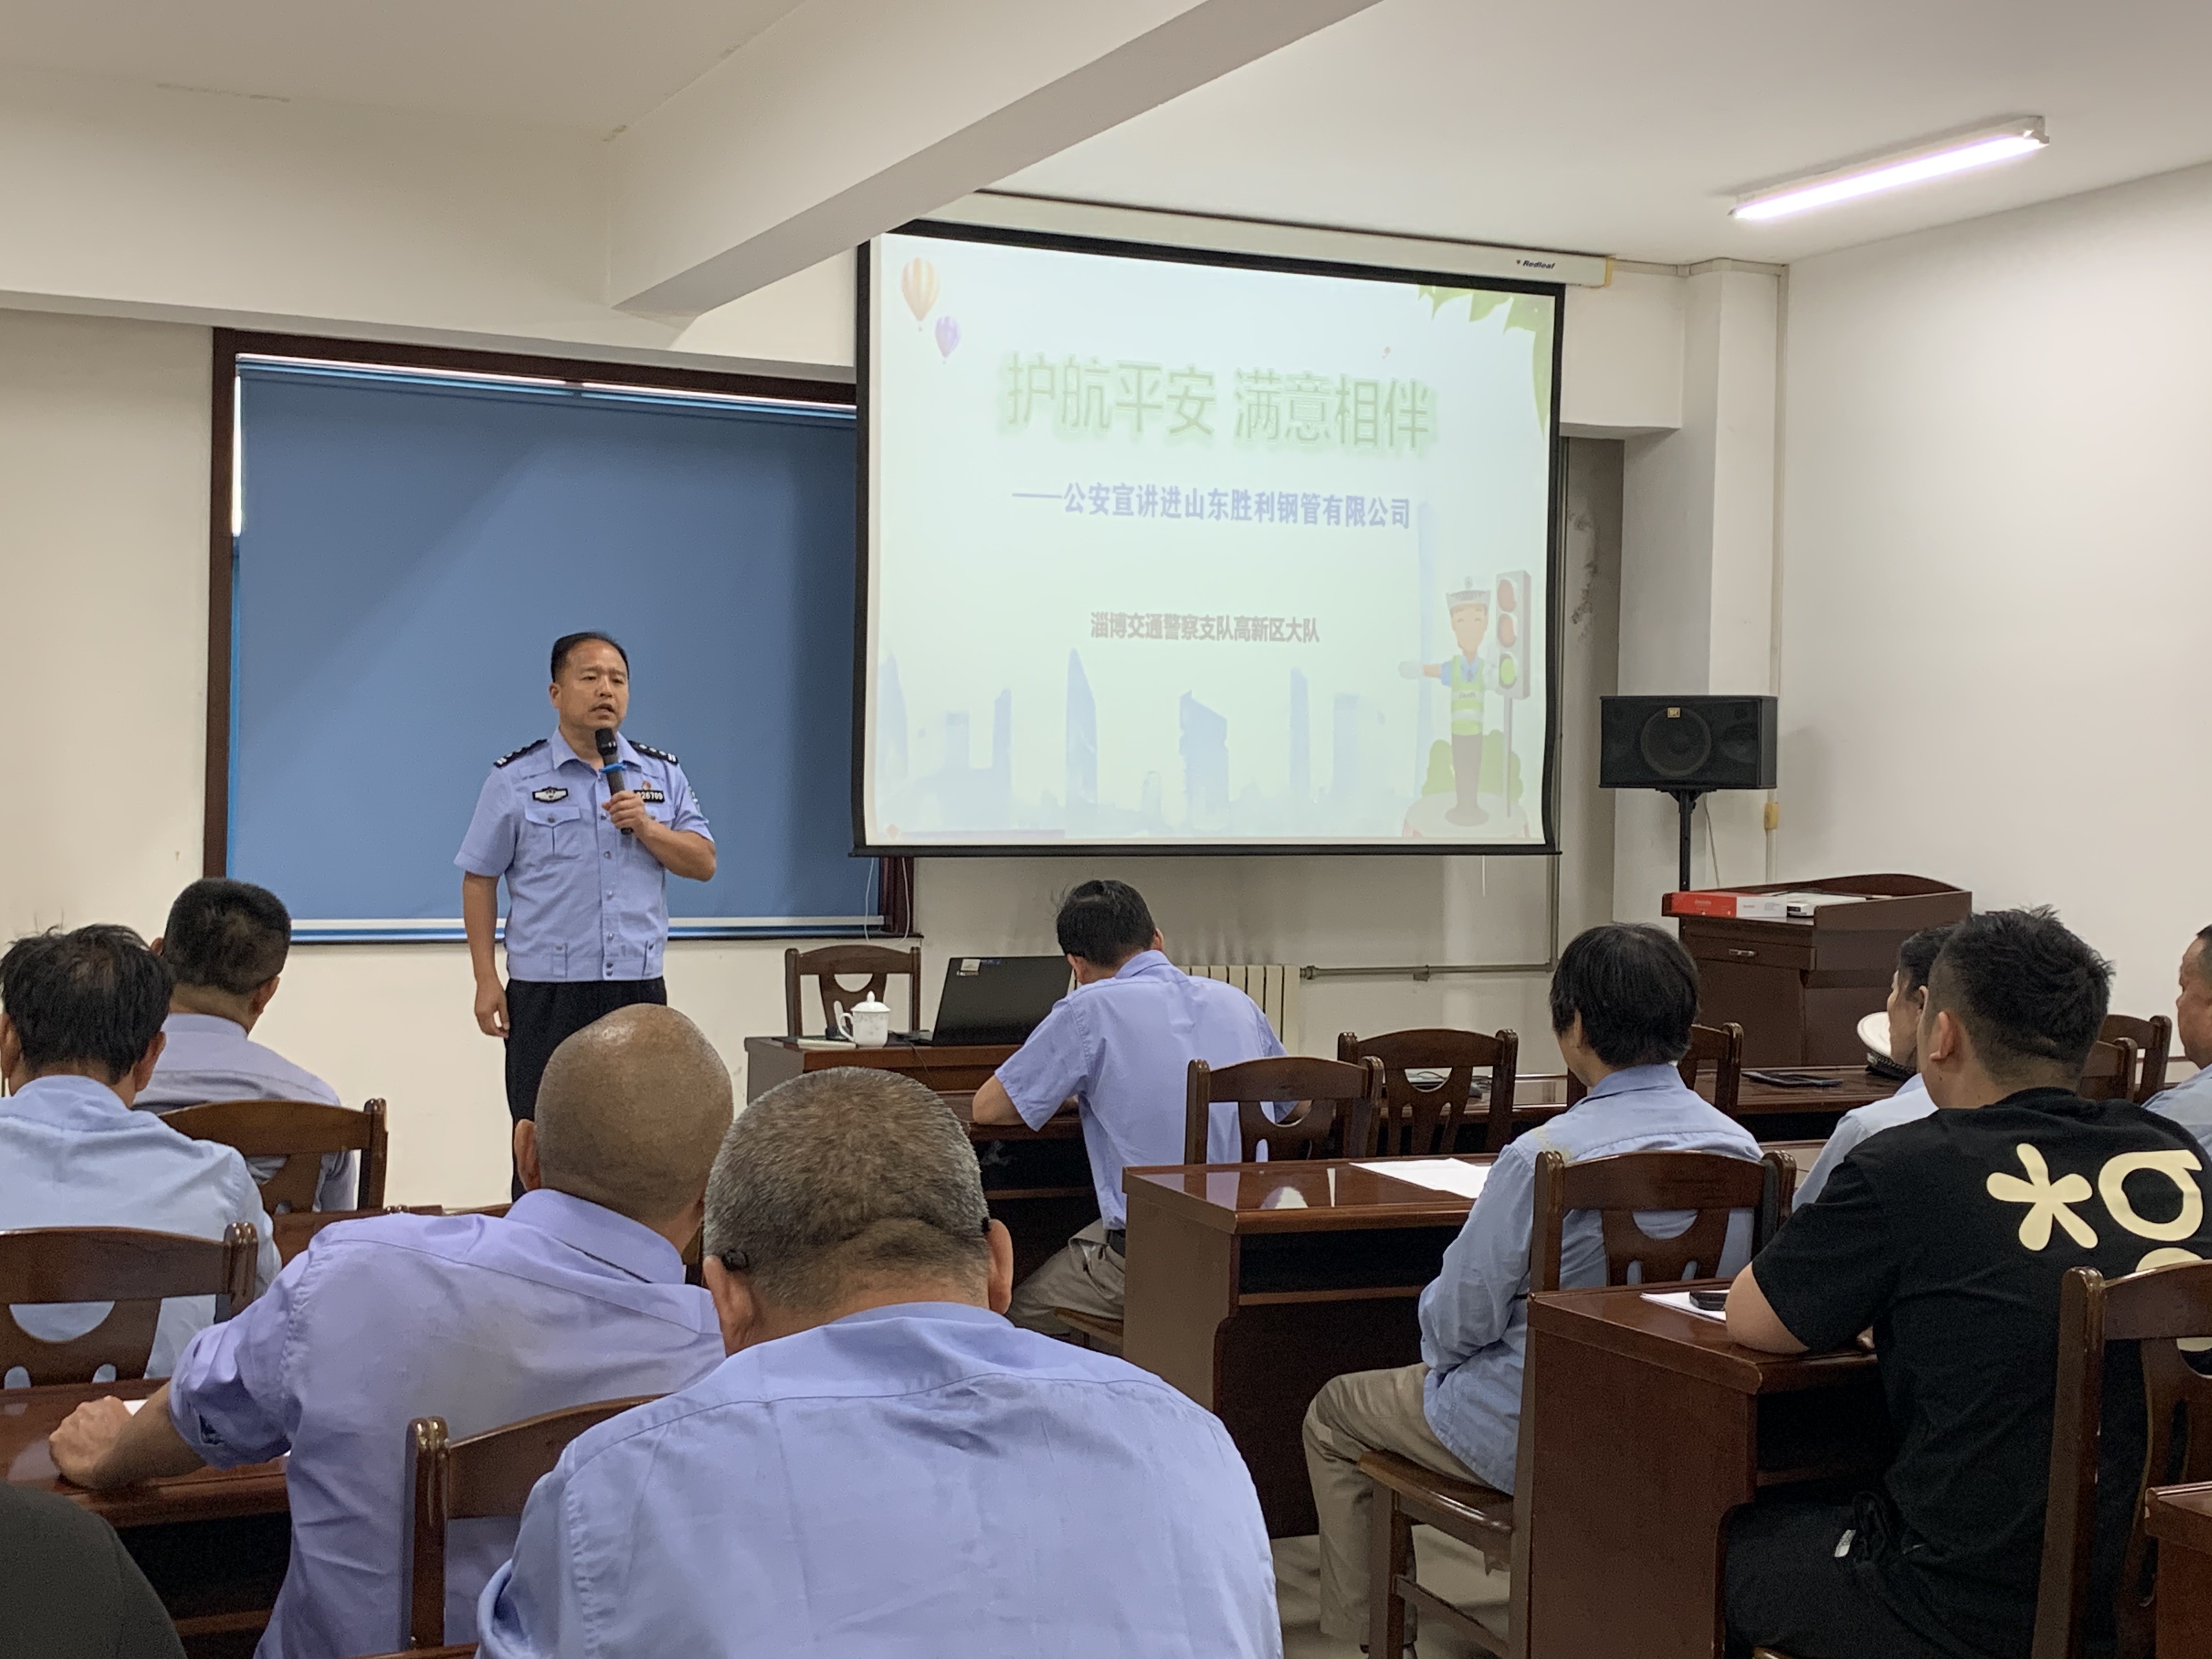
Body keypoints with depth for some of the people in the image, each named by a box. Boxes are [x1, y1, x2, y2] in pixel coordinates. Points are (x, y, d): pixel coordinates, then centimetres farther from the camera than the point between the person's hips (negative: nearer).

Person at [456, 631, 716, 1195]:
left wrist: (647, 827, -10)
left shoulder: (663, 775, 10)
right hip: (546, 994, -3)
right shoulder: (516, 779, 1)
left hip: (640, 988, 3)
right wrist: (486, 979, -4)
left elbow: (703, 864, 7)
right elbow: (479, 880, 3)